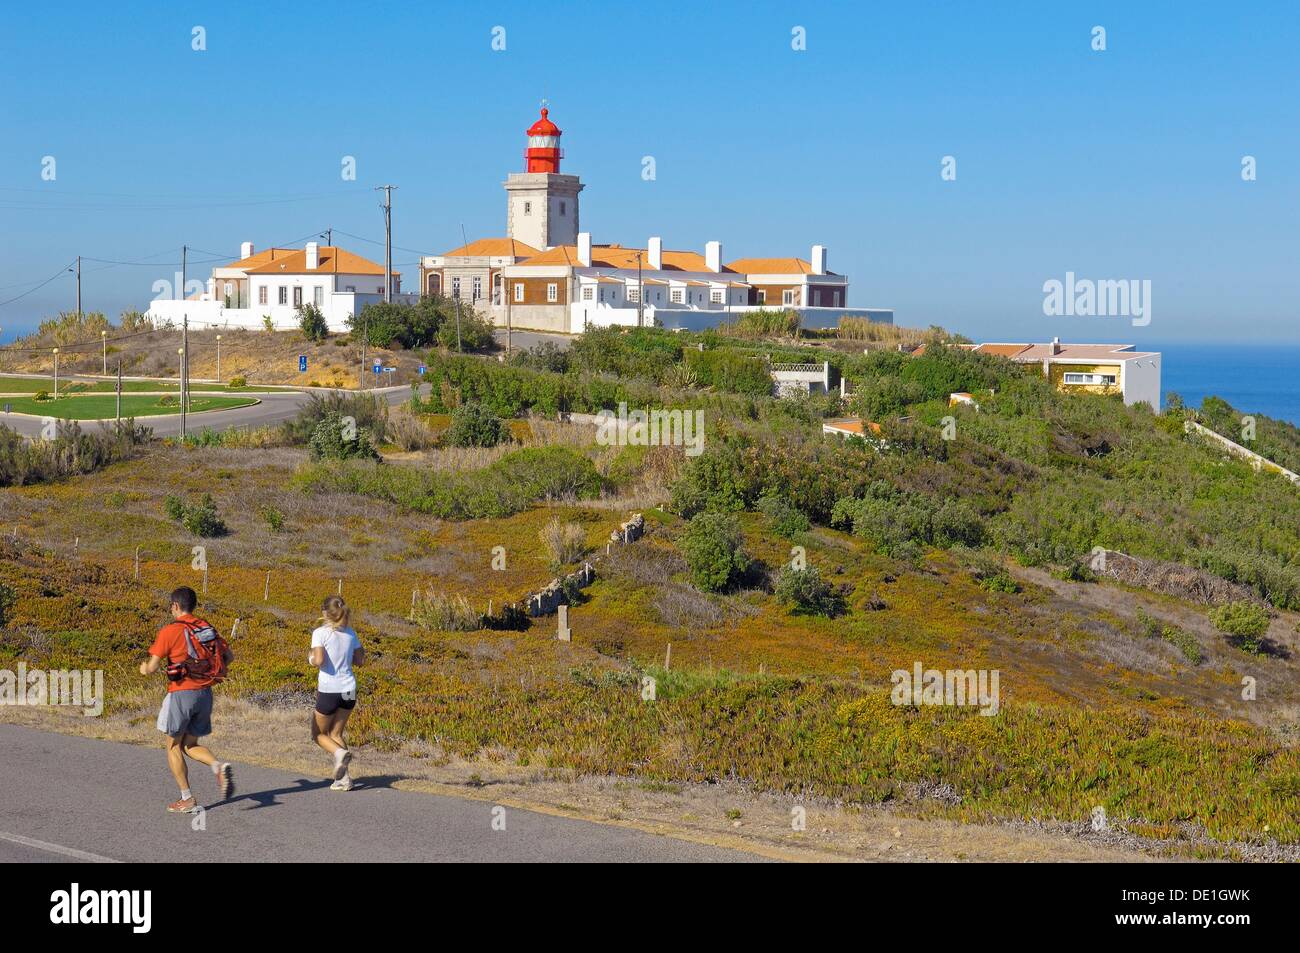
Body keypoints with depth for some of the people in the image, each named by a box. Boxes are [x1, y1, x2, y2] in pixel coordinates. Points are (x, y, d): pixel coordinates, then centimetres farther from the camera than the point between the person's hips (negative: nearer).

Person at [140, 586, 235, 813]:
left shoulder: (169, 631, -10)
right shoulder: (207, 629, 8)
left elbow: (152, 667, -10)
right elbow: (229, 656, 14)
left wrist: (144, 669, 12)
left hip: (181, 693, -6)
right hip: (205, 693, 6)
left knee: (174, 747, 10)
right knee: (191, 746, 16)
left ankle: (187, 800, 9)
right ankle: (219, 766, -13)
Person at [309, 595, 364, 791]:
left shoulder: (320, 633, -10)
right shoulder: (350, 633, 6)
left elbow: (319, 661, -20)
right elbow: (359, 659, 11)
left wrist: (311, 658, 1)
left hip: (328, 689, -5)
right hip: (349, 689, 5)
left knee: (319, 734, 14)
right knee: (335, 733, 16)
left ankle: (339, 752, -16)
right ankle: (343, 778, 5)